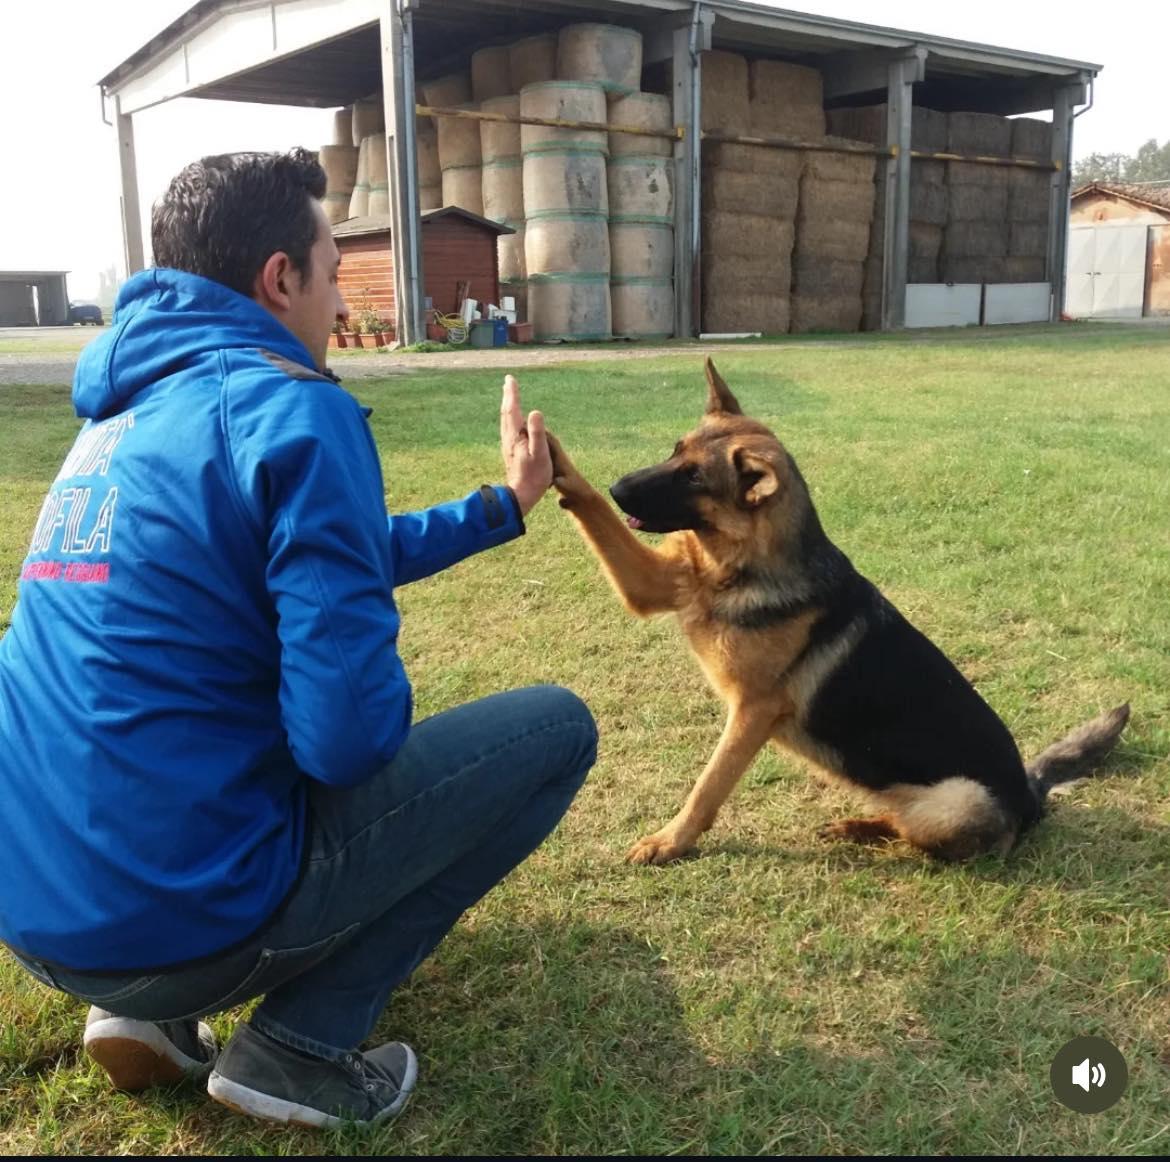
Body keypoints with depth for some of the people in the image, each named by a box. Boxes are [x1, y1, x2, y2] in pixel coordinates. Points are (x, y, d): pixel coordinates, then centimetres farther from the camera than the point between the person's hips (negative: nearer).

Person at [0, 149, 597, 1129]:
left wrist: (502, 506, 30)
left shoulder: (131, 409, 13)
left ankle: (152, 1008, 18)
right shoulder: (290, 409, -16)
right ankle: (297, 1046, 2)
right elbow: (347, 733, -22)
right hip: (172, 905, -8)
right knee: (556, 727, 1)